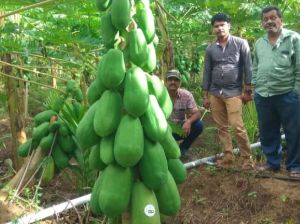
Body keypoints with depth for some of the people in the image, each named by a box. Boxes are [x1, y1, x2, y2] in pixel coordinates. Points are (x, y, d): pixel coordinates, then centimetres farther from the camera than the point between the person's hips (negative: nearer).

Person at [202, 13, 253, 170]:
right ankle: (228, 158, 14)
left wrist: (247, 90, -6)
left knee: (237, 127, -11)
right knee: (222, 127, 6)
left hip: (234, 92, -4)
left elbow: (248, 67, -2)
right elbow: (207, 72, 12)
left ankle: (247, 159, 1)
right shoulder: (210, 49, 9)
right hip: (215, 93, 4)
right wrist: (205, 95, 10)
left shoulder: (241, 43, -1)